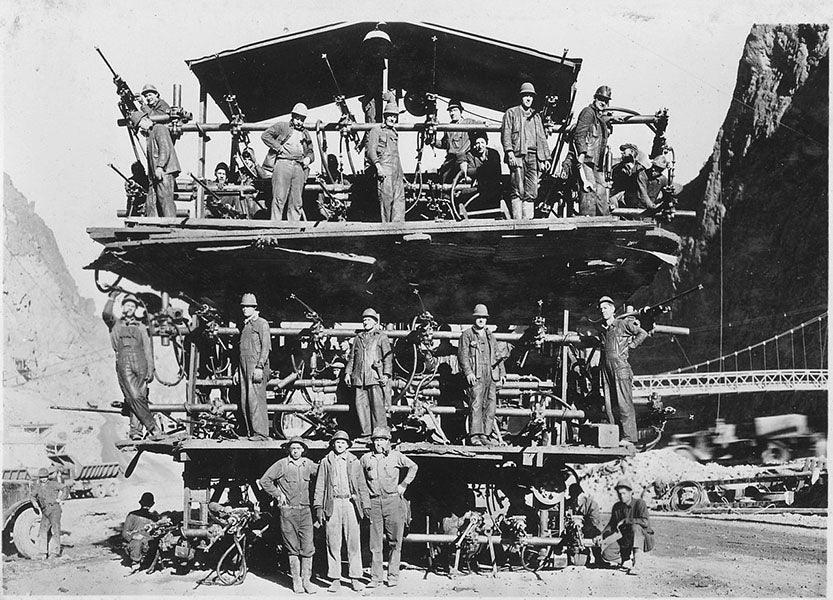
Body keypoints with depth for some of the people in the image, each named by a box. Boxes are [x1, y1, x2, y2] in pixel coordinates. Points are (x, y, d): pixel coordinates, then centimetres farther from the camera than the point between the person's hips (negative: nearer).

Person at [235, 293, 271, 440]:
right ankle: (250, 433, 8)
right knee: (244, 402, 4)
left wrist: (259, 367, -17)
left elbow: (266, 347, -9)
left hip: (256, 366, -8)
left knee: (256, 400, -12)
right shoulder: (244, 325, 22)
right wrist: (238, 370, 20)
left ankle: (261, 433, -11)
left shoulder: (261, 323, 0)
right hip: (244, 367, 8)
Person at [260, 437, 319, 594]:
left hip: (305, 510, 2)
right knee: (293, 549, 3)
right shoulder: (281, 464, -2)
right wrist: (278, 494, -2)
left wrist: (312, 495, 14)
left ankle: (306, 580, 6)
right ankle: (296, 581, 12)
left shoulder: (308, 464, 7)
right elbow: (264, 481, 2)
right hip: (288, 511, -2)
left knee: (308, 547, -3)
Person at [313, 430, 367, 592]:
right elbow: (320, 486, 8)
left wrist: (365, 506, 4)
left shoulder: (354, 462, 11)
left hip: (350, 503, 0)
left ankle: (355, 578, 6)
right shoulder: (325, 462, 9)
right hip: (332, 504, 0)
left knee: (353, 542, 0)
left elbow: (361, 485, 11)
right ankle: (335, 579, 9)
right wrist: (318, 507, 1)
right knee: (333, 544, 1)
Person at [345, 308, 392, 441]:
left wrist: (386, 374, -9)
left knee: (377, 405, -8)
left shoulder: (381, 337, 7)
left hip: (375, 376, -5)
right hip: (359, 378, 5)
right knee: (361, 405, 0)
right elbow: (352, 357, 25)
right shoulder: (358, 337, 21)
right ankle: (366, 433, 6)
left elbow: (388, 356, 1)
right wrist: (348, 372, 15)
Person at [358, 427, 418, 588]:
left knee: (395, 542, 2)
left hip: (393, 501, -1)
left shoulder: (396, 456, 2)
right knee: (375, 542, 2)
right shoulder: (366, 459, 6)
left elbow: (413, 467, 15)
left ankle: (393, 576, 10)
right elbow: (363, 483, 12)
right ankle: (375, 578, 7)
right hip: (374, 502, 1)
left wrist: (403, 485, 8)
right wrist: (365, 504, 6)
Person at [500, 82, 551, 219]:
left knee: (531, 193, -1)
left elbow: (542, 138, 23)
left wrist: (546, 158, 14)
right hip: (517, 155, -5)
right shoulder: (511, 113, 10)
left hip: (534, 157, 5)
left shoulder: (536, 116, 24)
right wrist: (510, 152, -14)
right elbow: (505, 134, -1)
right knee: (518, 191, -11)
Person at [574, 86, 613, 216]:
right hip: (587, 160, -9)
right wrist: (582, 154, -24)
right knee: (589, 191, -14)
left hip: (597, 162, 9)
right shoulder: (588, 112, -4)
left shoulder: (601, 118, 24)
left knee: (601, 191, 10)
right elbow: (579, 134, -15)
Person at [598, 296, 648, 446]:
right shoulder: (602, 329, 18)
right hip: (606, 369, 6)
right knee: (610, 405, 5)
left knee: (624, 404, -9)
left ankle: (628, 437, -9)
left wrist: (630, 346, -1)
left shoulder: (623, 324, 1)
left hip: (621, 368, -6)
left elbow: (643, 333, 2)